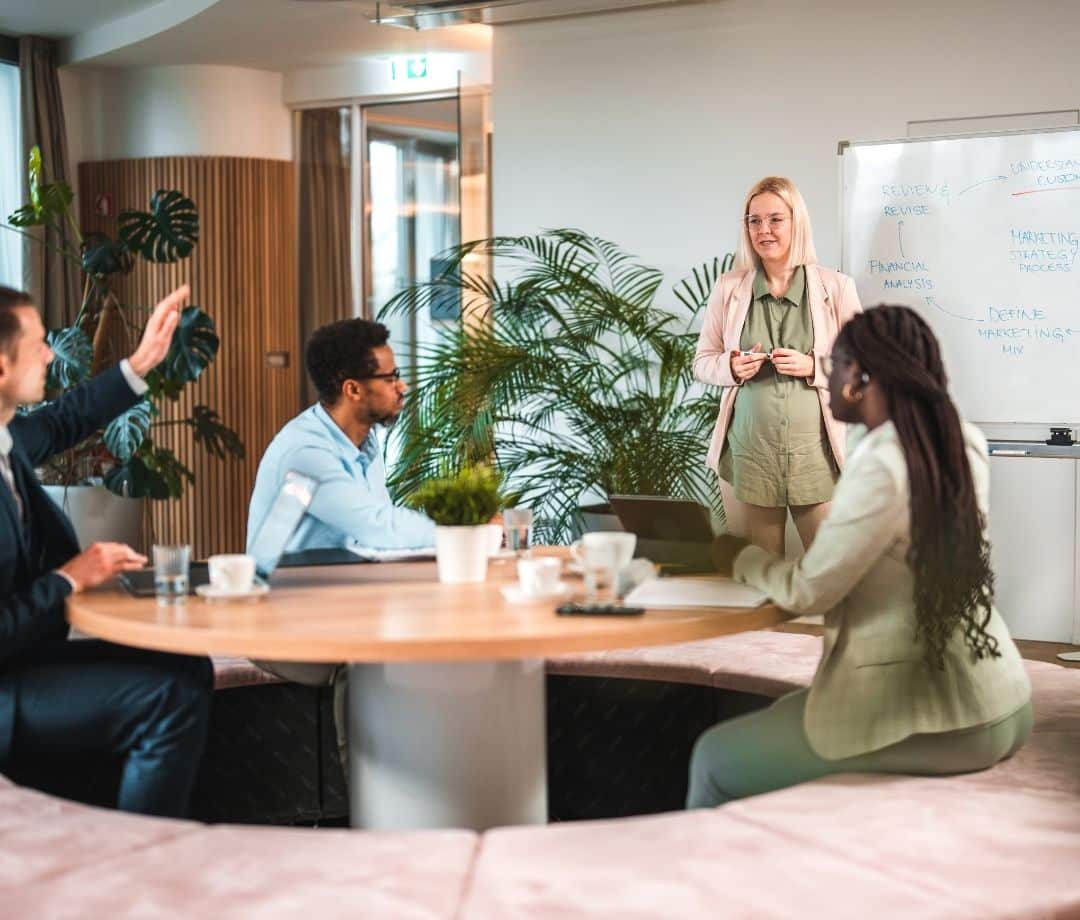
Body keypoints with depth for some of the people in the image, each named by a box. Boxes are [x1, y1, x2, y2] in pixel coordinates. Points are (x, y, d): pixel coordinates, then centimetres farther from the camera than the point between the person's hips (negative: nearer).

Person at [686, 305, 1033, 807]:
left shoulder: (881, 467, -23)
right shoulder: (965, 445, 2)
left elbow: (806, 592, -15)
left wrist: (740, 558, 5)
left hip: (937, 720, -9)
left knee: (714, 758, 4)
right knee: (784, 712, 28)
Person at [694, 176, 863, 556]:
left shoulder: (836, 287, 1)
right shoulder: (728, 287, 5)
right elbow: (702, 361, 11)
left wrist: (813, 367, -15)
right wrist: (731, 367, -10)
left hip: (817, 453, -1)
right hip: (747, 453, 2)